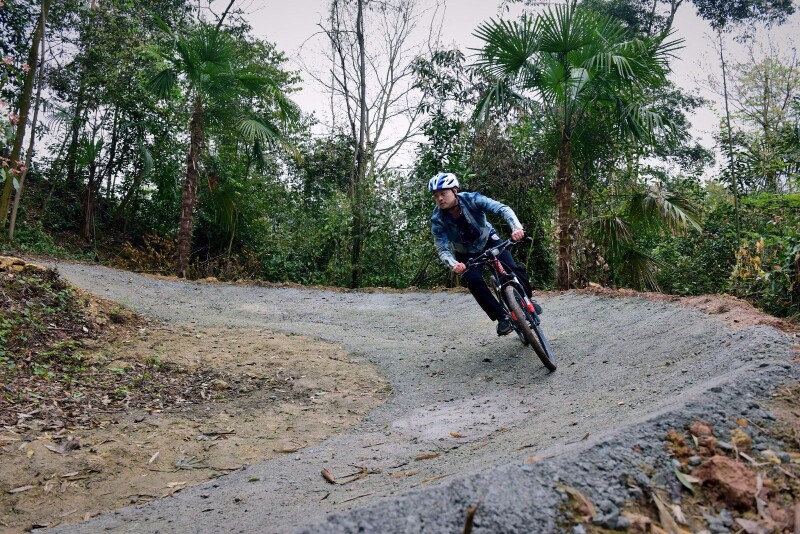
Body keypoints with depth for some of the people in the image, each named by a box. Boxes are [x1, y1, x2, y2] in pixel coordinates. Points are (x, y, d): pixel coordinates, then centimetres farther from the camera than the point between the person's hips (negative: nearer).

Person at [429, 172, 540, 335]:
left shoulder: (472, 199, -28)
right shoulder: (437, 220, -26)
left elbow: (502, 208, -37)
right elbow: (443, 249, -27)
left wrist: (517, 227, -56)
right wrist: (453, 265, -50)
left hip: (488, 240, 0)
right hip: (466, 254, 0)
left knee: (512, 269, -20)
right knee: (475, 282, -25)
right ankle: (502, 317, -9)